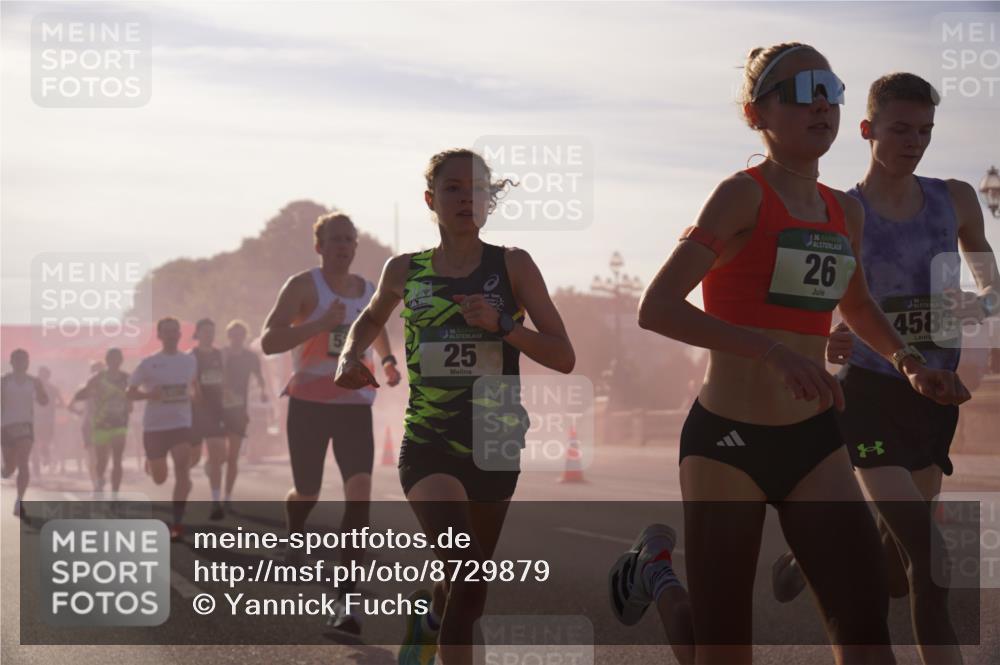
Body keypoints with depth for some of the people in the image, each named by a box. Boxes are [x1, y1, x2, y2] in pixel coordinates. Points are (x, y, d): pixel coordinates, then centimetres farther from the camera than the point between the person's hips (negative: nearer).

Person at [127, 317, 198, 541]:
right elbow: (130, 392, -1)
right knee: (159, 478, 11)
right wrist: (149, 394, -19)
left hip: (182, 423, 1)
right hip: (154, 426, -1)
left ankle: (177, 522, -18)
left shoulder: (190, 361, 5)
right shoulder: (149, 363, -3)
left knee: (183, 470, -20)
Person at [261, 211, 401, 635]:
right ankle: (294, 535, 49)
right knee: (307, 494, 9)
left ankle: (345, 600, -16)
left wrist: (387, 360, 17)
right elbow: (268, 342, -18)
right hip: (309, 404, -3)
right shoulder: (303, 286, -7)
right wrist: (321, 324, -27)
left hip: (355, 405, 3)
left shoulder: (368, 290, 9)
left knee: (359, 492, -15)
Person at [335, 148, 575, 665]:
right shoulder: (405, 271, 1)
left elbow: (564, 358, -8)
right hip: (428, 446, -2)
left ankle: (426, 613, 49)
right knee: (470, 582, -24)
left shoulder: (512, 265, -3)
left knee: (468, 585, 17)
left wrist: (501, 324, -21)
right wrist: (350, 355, 4)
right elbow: (372, 317, 24)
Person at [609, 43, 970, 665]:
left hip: (814, 440, 5)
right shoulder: (745, 196, -10)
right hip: (728, 438, -5)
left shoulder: (846, 211, 9)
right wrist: (772, 350, -30)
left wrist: (909, 360, 9)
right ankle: (654, 572, 35)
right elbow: (657, 308, -20)